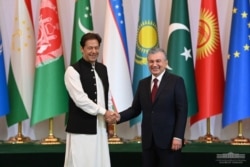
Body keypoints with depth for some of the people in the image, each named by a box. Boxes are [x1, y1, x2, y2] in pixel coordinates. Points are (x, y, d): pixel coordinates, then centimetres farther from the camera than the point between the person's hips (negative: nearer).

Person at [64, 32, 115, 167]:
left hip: (100, 126, 7)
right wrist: (103, 112, -12)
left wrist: (110, 114, 2)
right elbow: (80, 99, -16)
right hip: (81, 127, -7)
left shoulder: (102, 69, 13)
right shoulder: (73, 70, -9)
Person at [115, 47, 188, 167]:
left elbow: (182, 111, -7)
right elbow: (135, 109, 11)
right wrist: (120, 116, -8)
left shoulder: (176, 81, -3)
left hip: (169, 139, -5)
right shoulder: (143, 83, 13)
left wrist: (178, 136, -15)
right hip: (148, 140, 5)